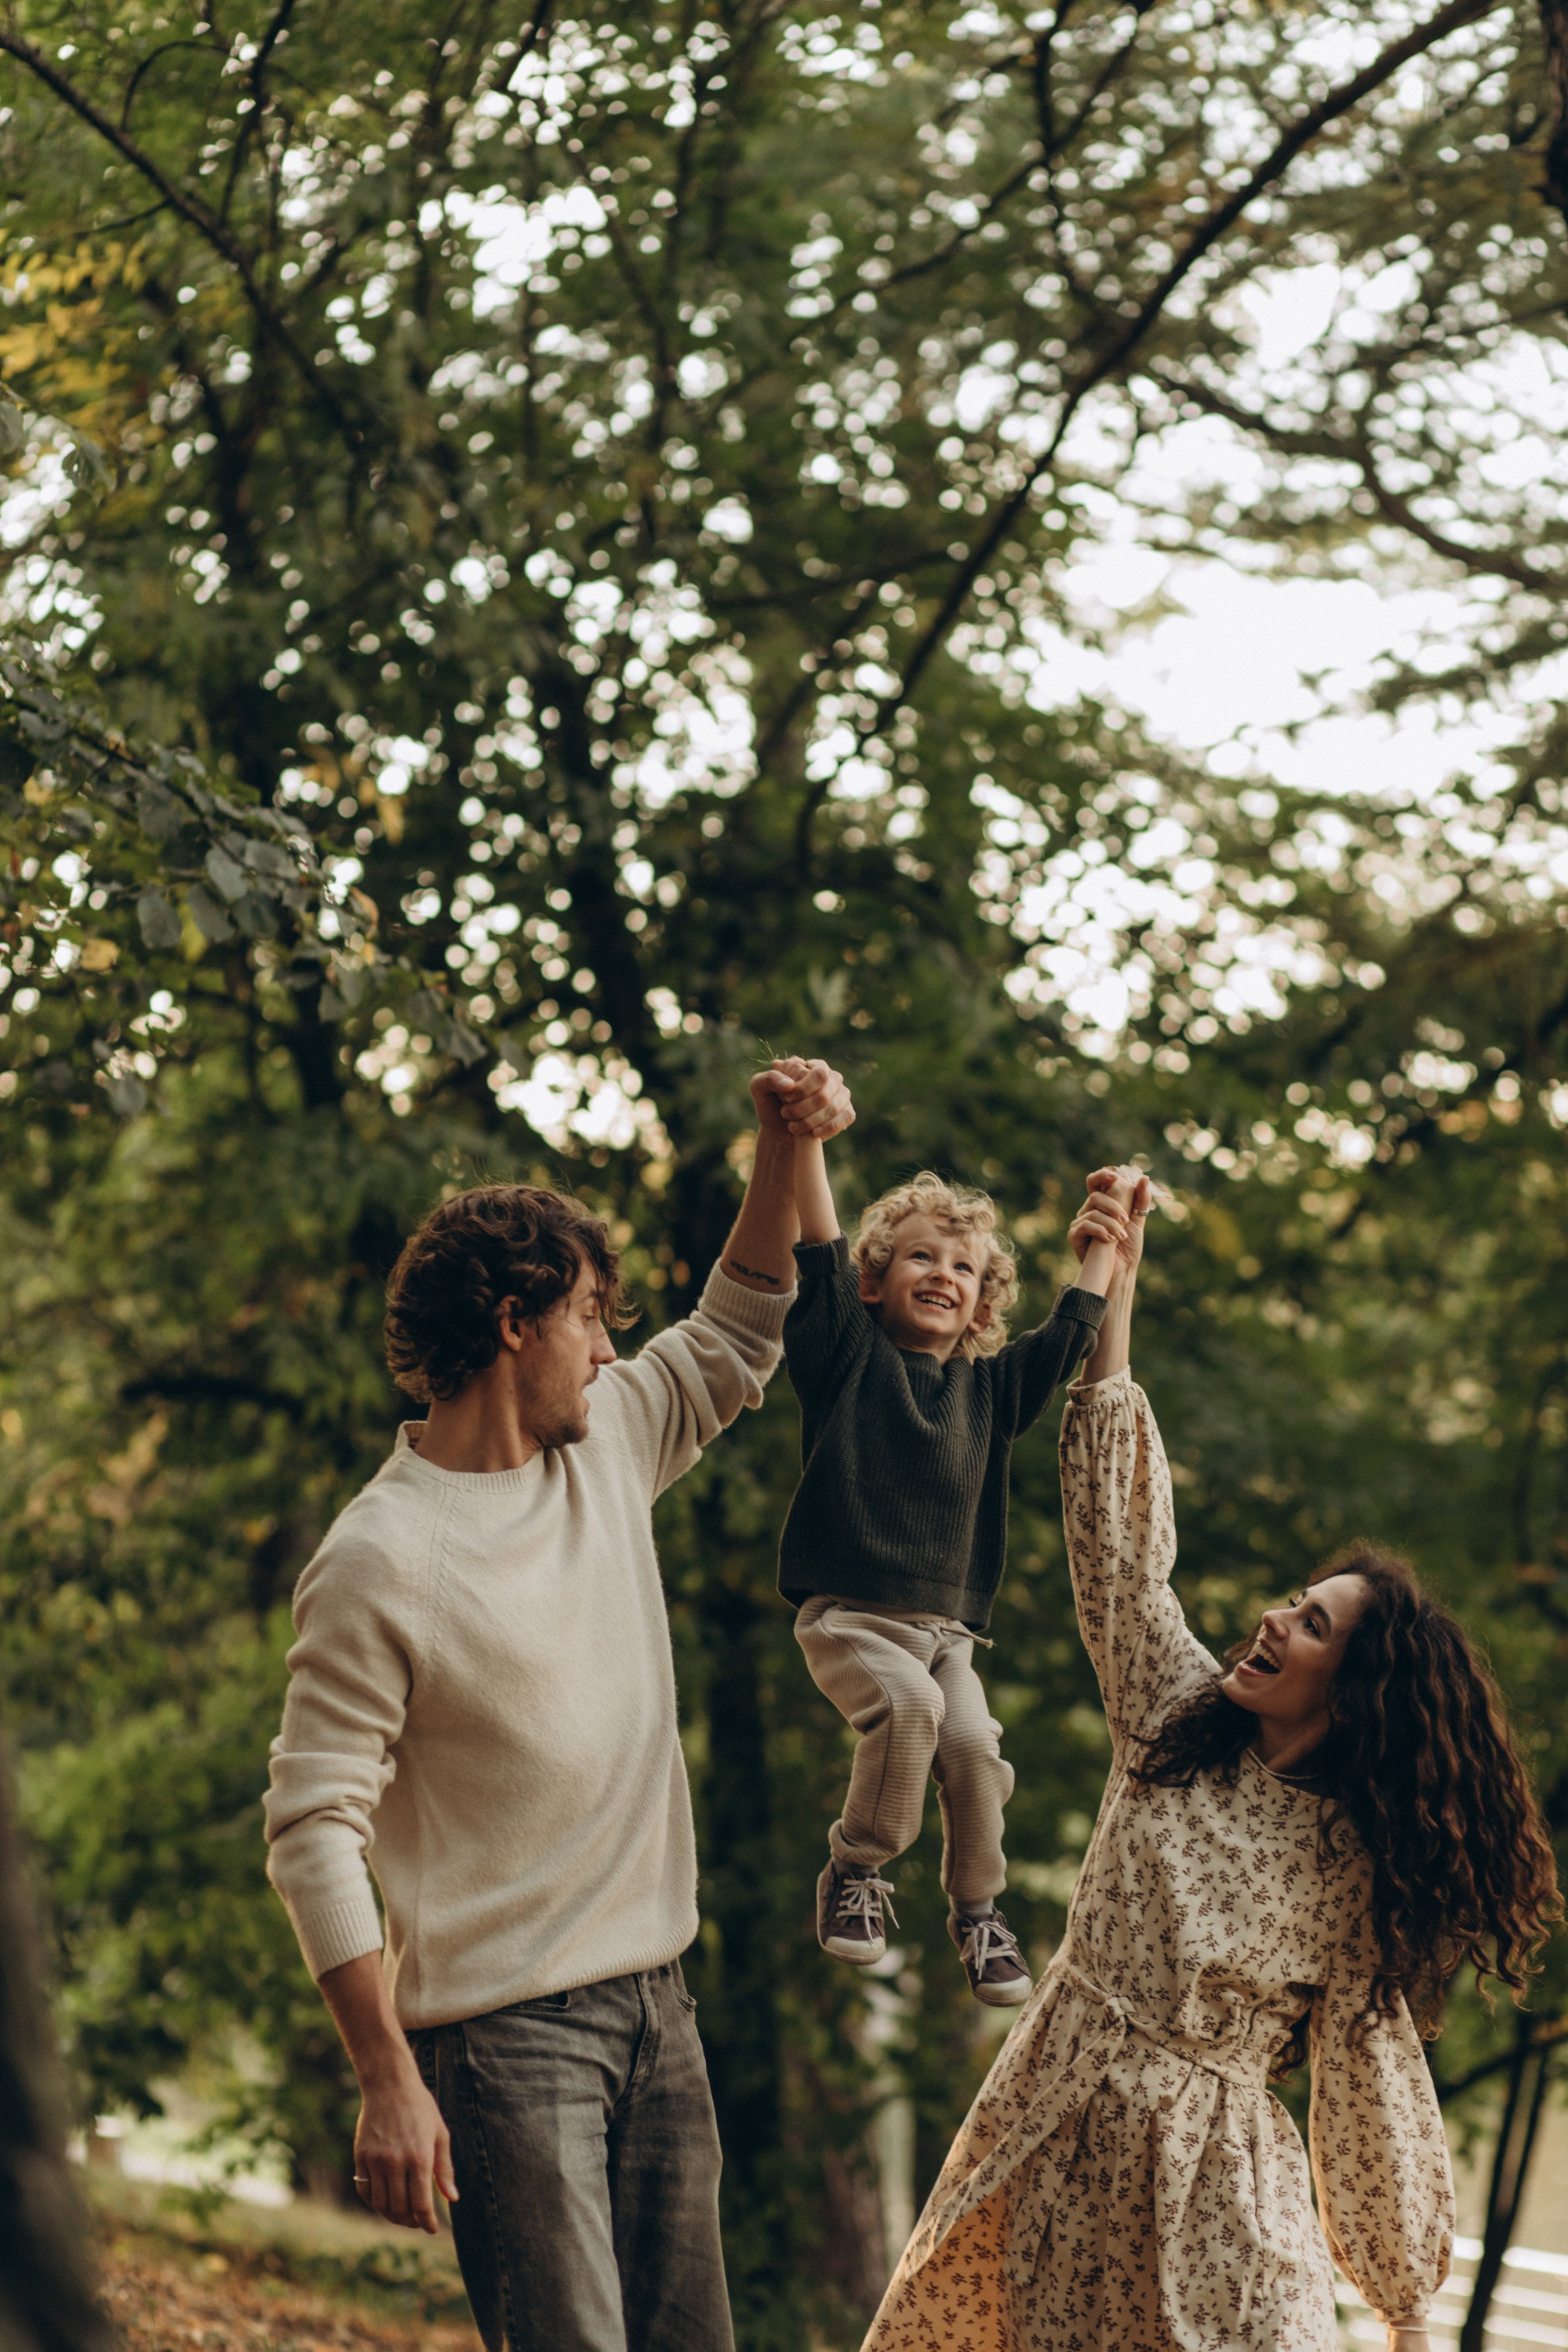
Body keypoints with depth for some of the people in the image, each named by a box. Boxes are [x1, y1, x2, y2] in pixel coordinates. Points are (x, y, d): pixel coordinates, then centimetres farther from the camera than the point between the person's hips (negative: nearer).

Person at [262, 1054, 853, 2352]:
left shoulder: (606, 1444, 9)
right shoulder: (380, 1562, -13)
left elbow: (735, 1341, 27)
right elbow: (315, 1831, -15)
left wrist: (785, 1150, 12)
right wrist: (389, 2080, -20)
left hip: (655, 2003, 7)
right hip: (503, 2033, -7)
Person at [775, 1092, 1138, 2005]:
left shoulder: (990, 1387, 13)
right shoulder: (850, 1356, 1)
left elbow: (1070, 1338, 19)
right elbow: (822, 1255, -10)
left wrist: (1105, 1245, 12)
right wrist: (807, 1139, -20)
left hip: (947, 1625, 4)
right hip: (849, 1614, -4)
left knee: (974, 1743, -19)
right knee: (909, 1702, -31)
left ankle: (979, 1909, 3)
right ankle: (857, 1874, -13)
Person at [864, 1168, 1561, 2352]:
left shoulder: (1362, 1877, -7)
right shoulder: (1178, 1721, 1)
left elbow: (1374, 2076, -3)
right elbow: (1122, 1540, -1)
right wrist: (1113, 1288, -5)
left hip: (1207, 2164, -4)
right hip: (1057, 2127, 4)